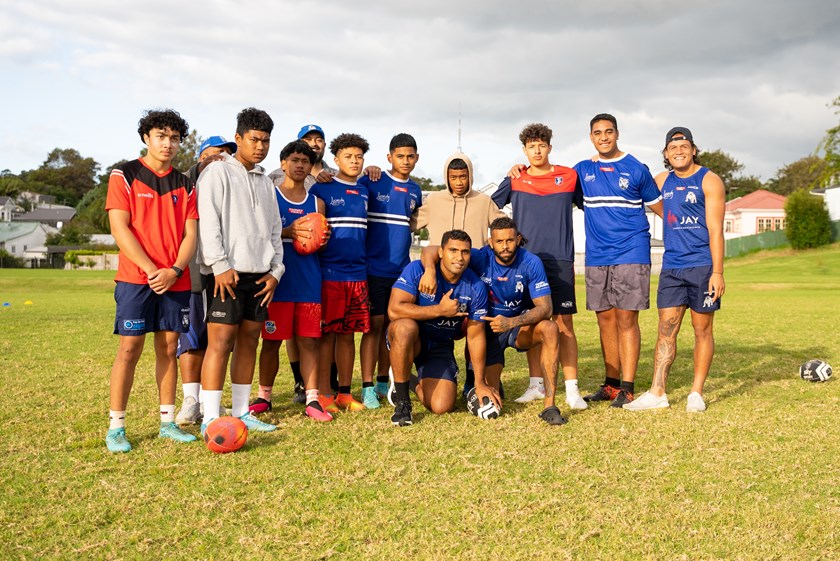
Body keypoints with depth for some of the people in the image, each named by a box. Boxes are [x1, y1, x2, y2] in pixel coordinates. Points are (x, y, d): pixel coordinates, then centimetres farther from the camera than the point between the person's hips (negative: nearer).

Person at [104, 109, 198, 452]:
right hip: (136, 279, -4)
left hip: (176, 281, 4)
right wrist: (151, 270, -15)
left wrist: (175, 270, -11)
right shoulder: (124, 175, 1)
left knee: (168, 348, 7)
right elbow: (119, 228, -7)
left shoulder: (185, 185, 12)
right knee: (129, 349, -5)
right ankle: (116, 427, 2)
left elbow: (190, 234, 6)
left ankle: (167, 422, 14)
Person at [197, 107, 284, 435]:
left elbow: (274, 229, 21)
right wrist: (220, 266, -17)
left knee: (249, 341, 8)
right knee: (220, 341, -10)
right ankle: (210, 418, -8)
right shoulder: (218, 172, -1)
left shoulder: (265, 182, 20)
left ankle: (241, 412, 15)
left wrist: (276, 270, 9)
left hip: (259, 274, 7)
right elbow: (208, 222, -10)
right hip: (227, 273, -7)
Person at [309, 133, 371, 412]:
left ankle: (345, 392, 17)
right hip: (329, 272, -5)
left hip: (357, 273, 5)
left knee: (348, 334, 9)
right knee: (327, 333, -1)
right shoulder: (321, 188, -2)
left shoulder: (364, 191, 14)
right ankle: (324, 394, 7)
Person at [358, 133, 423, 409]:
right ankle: (367, 387, -1)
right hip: (374, 268, -5)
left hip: (401, 269, 5)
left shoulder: (415, 190, 12)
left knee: (392, 325, 9)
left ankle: (383, 381, 20)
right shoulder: (371, 182, -4)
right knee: (374, 324, -5)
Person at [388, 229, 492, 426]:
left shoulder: (476, 287, -9)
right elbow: (394, 310, -29)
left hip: (441, 347, 3)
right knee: (405, 326, -39)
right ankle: (401, 400, -20)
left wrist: (480, 383, -3)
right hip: (408, 340, -3)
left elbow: (475, 336, -2)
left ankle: (416, 382, 25)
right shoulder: (417, 270, -19)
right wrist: (440, 310, -28)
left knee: (441, 407, -14)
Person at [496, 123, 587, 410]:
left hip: (560, 261, -1)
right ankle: (536, 384, 14)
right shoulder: (515, 180, 8)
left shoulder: (569, 176, 6)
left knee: (564, 324, -5)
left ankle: (572, 388, -2)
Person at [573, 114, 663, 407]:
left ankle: (627, 388, -2)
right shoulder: (582, 170, 11)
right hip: (597, 257, 4)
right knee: (606, 319, 7)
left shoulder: (636, 169, 3)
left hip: (631, 254, -3)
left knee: (626, 319, -6)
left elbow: (659, 207, 10)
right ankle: (611, 385, 16)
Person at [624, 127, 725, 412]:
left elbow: (715, 230, -8)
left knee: (702, 330, 4)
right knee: (666, 330, 1)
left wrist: (717, 271, -15)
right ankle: (657, 394, 3)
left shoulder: (709, 181, -3)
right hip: (671, 266, 4)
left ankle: (697, 393, 11)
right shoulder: (663, 180, 12)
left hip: (703, 266, -4)